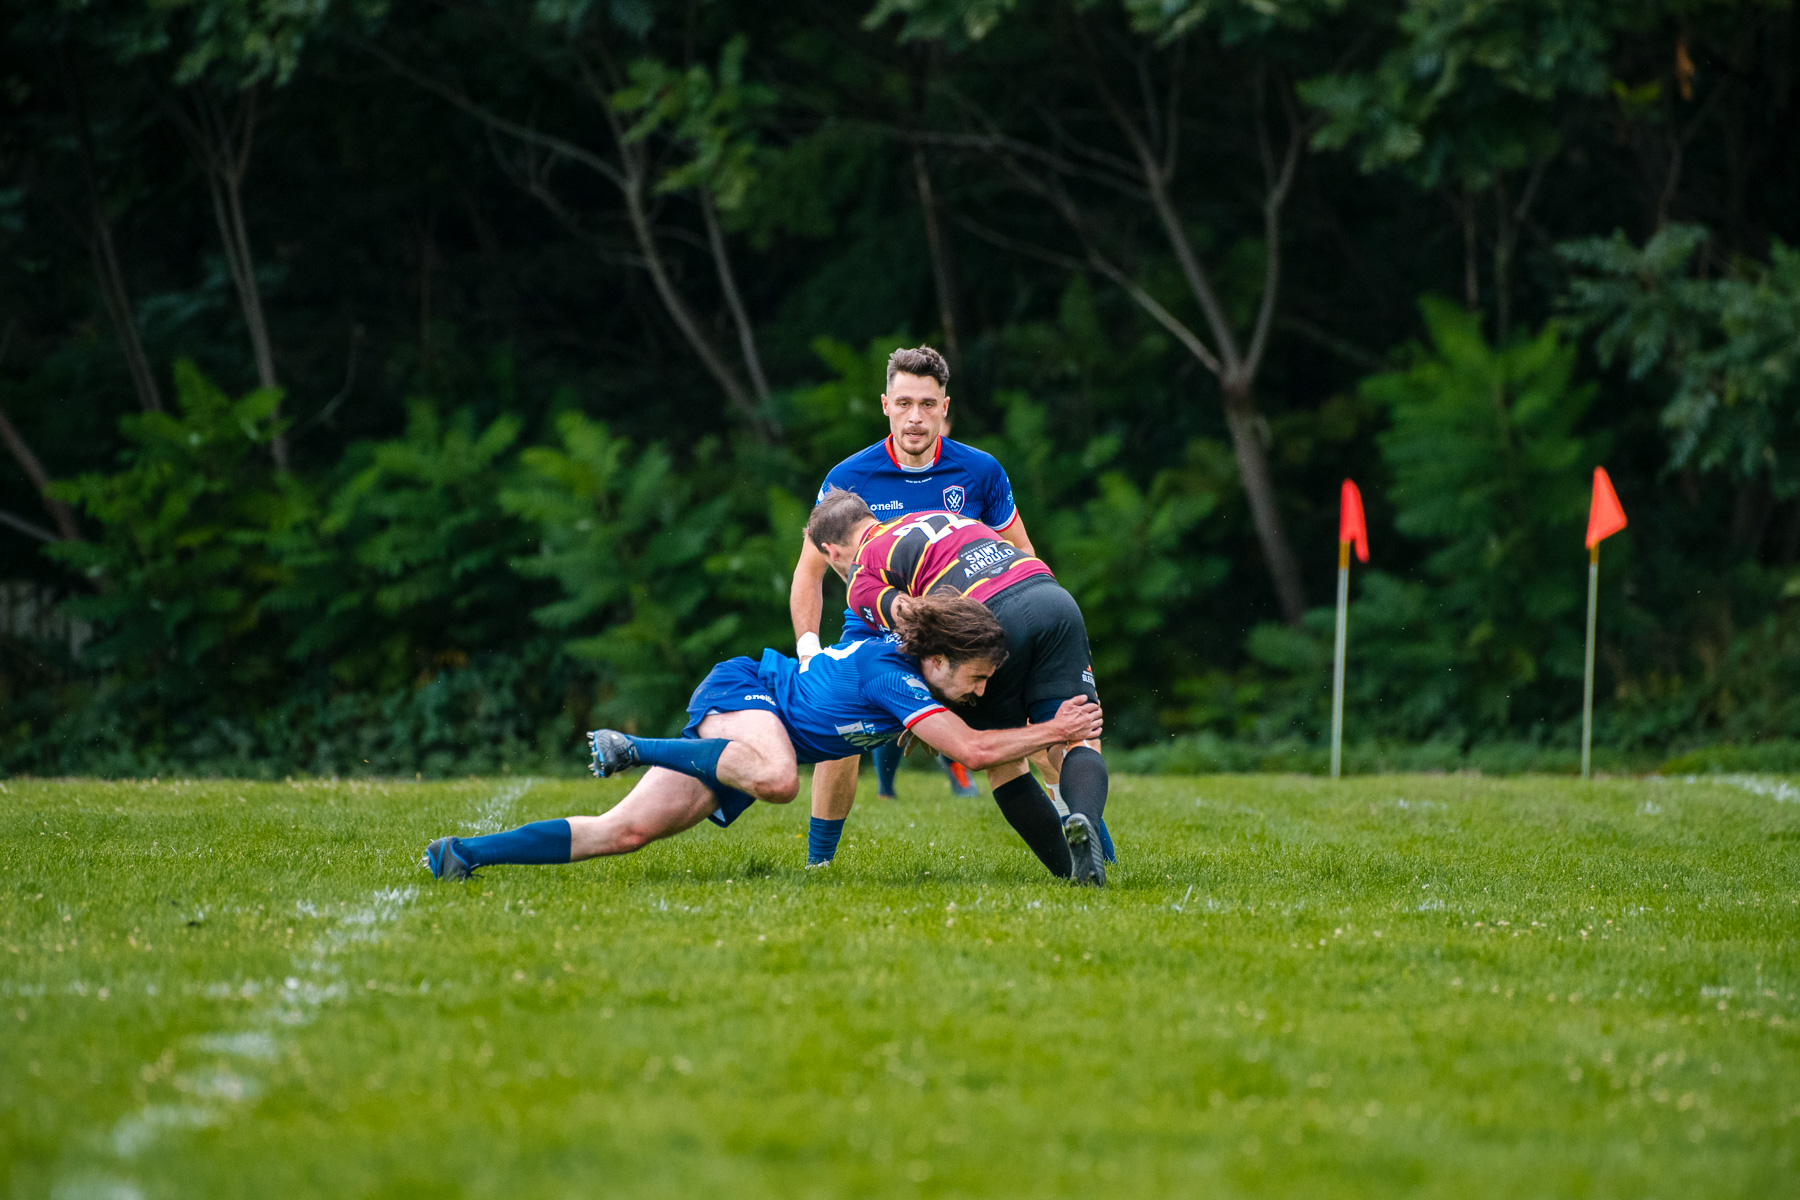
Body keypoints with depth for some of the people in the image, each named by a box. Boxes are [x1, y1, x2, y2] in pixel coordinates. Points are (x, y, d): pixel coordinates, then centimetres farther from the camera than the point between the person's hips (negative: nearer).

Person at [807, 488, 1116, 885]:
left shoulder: (861, 579, 15)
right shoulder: (939, 517, 36)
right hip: (1053, 595, 5)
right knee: (1075, 738, 4)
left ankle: (1069, 867, 7)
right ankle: (1084, 819, -27)